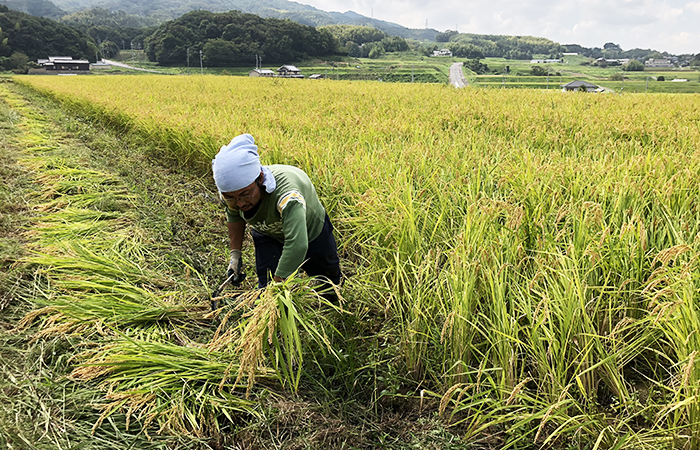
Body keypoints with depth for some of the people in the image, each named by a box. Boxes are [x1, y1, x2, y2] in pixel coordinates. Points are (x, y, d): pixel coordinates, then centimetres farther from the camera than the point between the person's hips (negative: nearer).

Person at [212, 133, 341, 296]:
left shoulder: (286, 193, -50)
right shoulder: (231, 191, -28)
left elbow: (297, 245, -60)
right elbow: (234, 217, -3)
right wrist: (235, 253, -4)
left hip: (310, 229, -2)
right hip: (268, 236, 3)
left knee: (329, 277, 18)